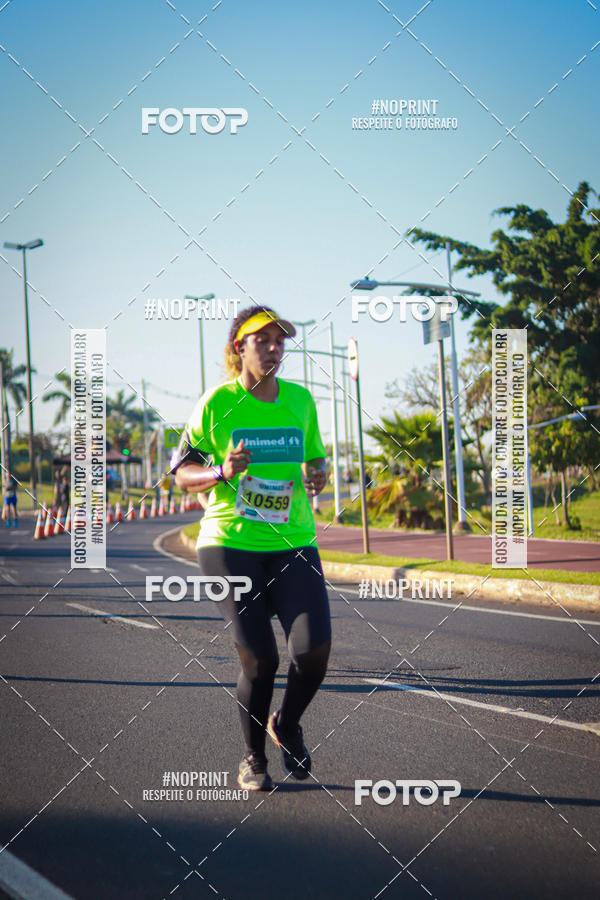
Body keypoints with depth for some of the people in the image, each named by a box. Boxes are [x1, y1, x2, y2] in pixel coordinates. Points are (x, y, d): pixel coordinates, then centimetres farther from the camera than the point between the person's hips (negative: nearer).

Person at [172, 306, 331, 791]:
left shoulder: (300, 399, 8)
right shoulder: (217, 403, -3)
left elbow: (316, 458, 23)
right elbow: (182, 472, 3)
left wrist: (317, 477, 0)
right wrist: (221, 473, -17)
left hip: (294, 543, 3)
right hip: (230, 543, -3)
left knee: (314, 649, -13)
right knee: (259, 658, -8)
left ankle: (287, 724, 19)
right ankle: (254, 757, 17)